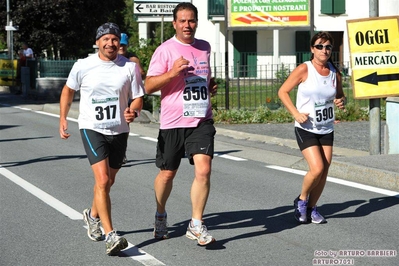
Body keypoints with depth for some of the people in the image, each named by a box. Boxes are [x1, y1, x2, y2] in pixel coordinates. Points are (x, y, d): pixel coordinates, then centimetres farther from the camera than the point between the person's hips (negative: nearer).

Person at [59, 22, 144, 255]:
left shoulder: (129, 67, -4)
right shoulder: (83, 66, -5)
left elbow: (138, 98, 0)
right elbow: (68, 90, 12)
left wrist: (133, 111, -21)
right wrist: (63, 118, 8)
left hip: (119, 131, 3)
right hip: (92, 129, -3)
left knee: (108, 183, 17)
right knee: (102, 180, -18)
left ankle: (93, 215, 46)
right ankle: (111, 236, -19)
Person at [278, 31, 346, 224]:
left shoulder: (334, 73, 2)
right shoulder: (304, 69, -11)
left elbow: (340, 95, 18)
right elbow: (282, 92, -7)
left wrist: (341, 102, -6)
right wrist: (296, 113, -18)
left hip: (327, 129, 5)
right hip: (306, 129, -5)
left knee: (324, 172, 4)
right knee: (317, 169, -17)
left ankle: (311, 208, 23)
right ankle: (301, 200, 10)